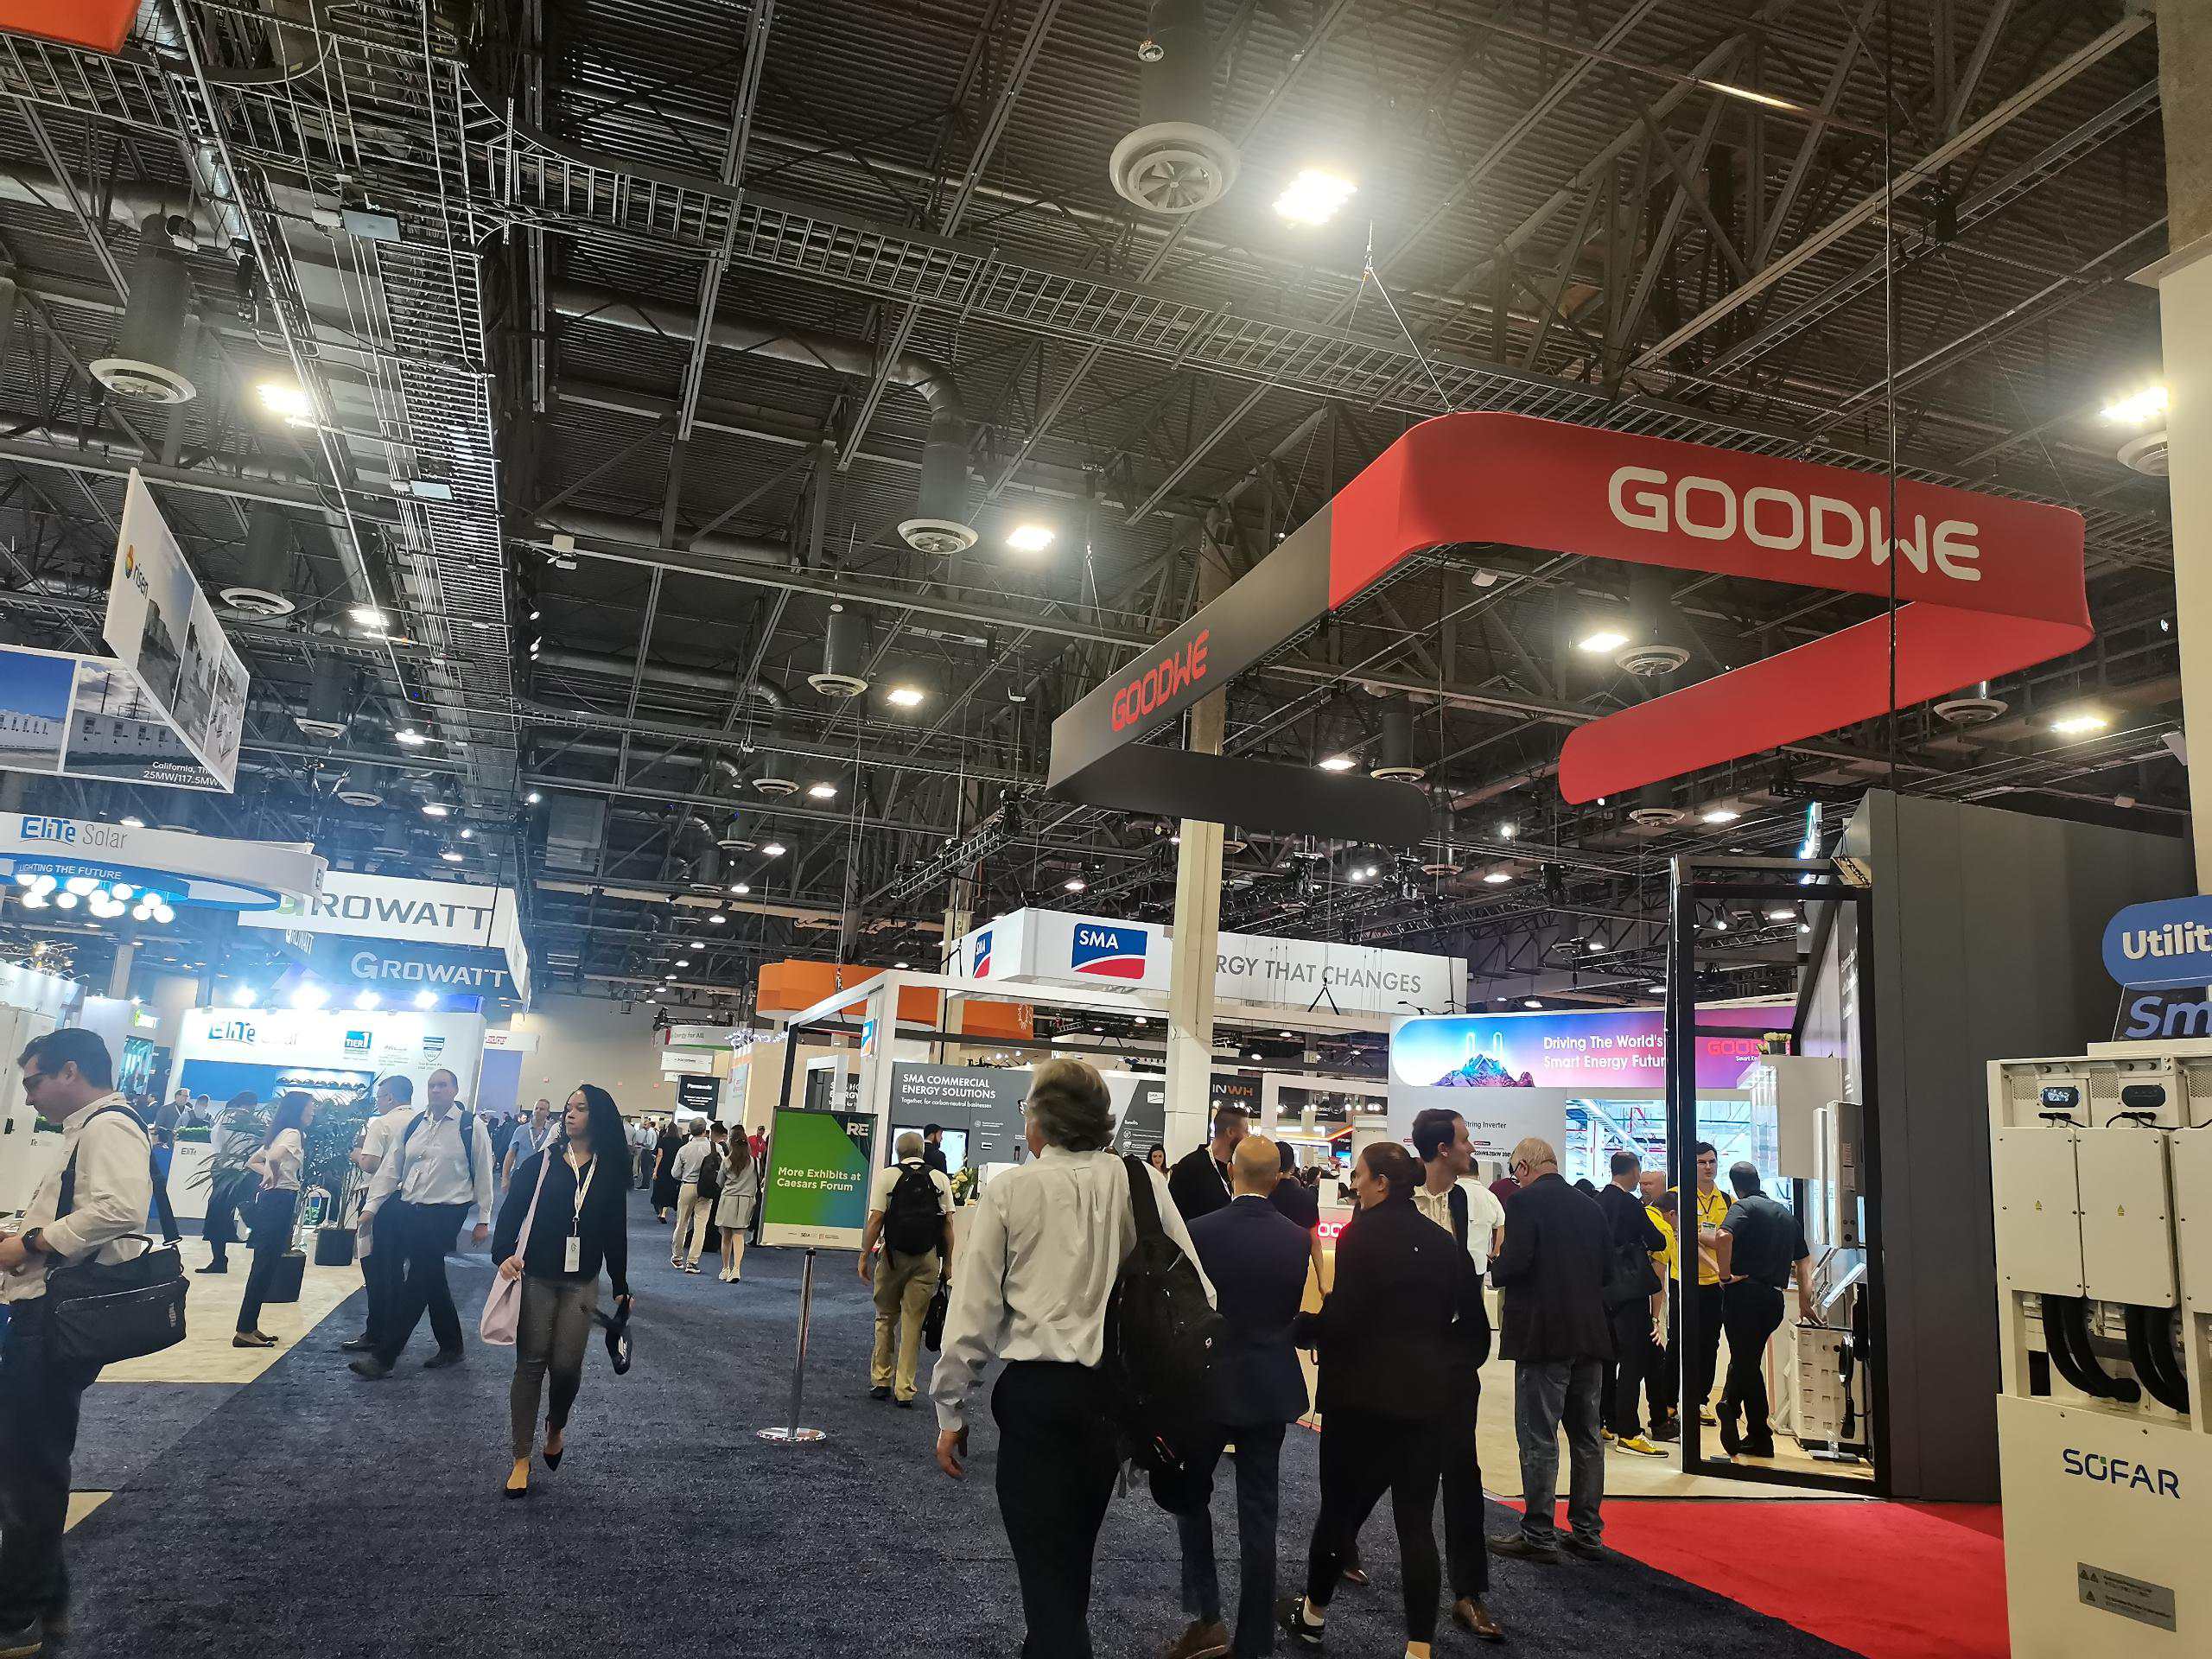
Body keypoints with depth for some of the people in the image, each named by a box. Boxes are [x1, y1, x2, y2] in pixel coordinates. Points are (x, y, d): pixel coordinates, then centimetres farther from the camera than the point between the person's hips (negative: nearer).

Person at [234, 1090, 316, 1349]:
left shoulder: (281, 1132, 16)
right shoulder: (293, 1133, -12)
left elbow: (252, 1162, 25)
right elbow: (274, 1157, -33)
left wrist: (271, 1175, 11)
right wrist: (275, 1175, -14)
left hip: (270, 1200, 10)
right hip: (280, 1201, -10)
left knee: (266, 1266, 13)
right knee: (265, 1267, -5)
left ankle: (250, 1327, 18)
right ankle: (244, 1331, -2)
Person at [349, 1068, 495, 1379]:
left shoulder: (471, 1126, -6)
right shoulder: (412, 1123, 7)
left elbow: (483, 1174, -3)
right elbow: (391, 1167, 10)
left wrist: (483, 1221, -3)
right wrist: (371, 1207, 2)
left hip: (444, 1214, -5)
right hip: (408, 1209, 5)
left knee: (416, 1283, -5)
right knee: (432, 1280, 13)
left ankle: (384, 1356, 2)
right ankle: (451, 1348, 27)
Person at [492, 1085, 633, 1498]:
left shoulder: (609, 1171, 3)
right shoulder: (542, 1161, 0)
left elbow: (615, 1231, 9)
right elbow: (512, 1210, -3)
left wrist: (621, 1286, 12)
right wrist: (504, 1254, -21)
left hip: (581, 1282, 1)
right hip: (536, 1277, 0)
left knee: (567, 1365, -3)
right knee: (530, 1364, 1)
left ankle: (556, 1427, 30)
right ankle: (522, 1459, 12)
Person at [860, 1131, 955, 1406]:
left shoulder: (886, 1175, -1)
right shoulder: (940, 1179, 4)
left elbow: (875, 1219, -8)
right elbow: (948, 1222, 1)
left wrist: (864, 1256, -2)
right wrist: (947, 1262, 6)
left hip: (894, 1255, -1)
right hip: (928, 1257, 1)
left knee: (886, 1317, 15)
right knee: (913, 1322, 6)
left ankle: (881, 1381, 18)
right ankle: (905, 1390, 8)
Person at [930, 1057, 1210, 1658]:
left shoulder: (1008, 1190, -7)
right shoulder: (1141, 1182, -1)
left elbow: (971, 1311, -6)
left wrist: (952, 1412, 3)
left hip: (1035, 1390, -4)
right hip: (1118, 1392, 4)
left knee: (1044, 1563, 8)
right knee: (1074, 1549, 25)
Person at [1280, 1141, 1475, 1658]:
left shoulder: (1362, 1235, -14)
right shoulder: (1441, 1241, 5)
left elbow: (1340, 1319, -20)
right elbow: (1469, 1310, 10)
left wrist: (1295, 1329, -4)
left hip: (1362, 1396, -5)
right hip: (1424, 1397, 5)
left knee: (1340, 1508, 12)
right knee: (1416, 1521, 7)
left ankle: (1313, 1615, 30)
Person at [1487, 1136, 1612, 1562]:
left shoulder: (1524, 1202, -10)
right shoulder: (1591, 1207, 10)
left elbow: (1515, 1263, -20)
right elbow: (1605, 1269, 13)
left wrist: (1491, 1269, 0)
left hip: (1544, 1335, -7)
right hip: (1590, 1333, 7)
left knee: (1538, 1438, 0)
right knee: (1587, 1436, 14)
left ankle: (1539, 1535, 4)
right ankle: (1587, 1531, 21)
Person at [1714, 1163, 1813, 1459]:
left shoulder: (1743, 1206, -4)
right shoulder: (1786, 1213, 17)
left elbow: (1725, 1236, -25)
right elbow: (1804, 1259, 19)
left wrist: (1725, 1275, -15)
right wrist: (1805, 1299, 20)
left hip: (1745, 1292, -6)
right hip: (1774, 1299, 6)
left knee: (1746, 1363, 2)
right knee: (1748, 1360, 14)